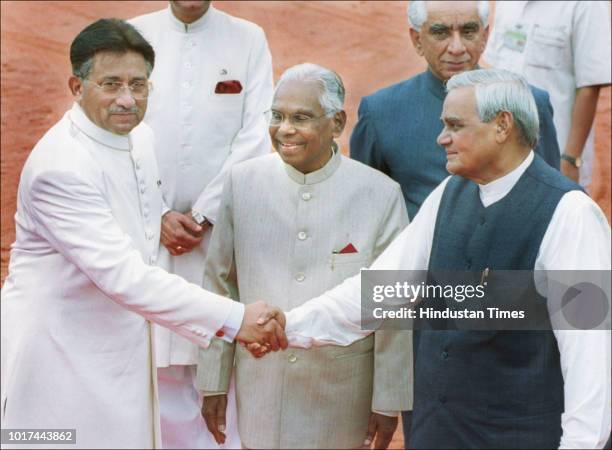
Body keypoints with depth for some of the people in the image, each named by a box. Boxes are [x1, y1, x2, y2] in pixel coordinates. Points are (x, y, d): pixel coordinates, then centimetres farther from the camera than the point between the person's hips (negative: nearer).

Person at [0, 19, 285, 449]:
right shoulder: (60, 165, -25)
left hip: (123, 344, 8)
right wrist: (234, 318, -33)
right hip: (61, 352, -8)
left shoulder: (140, 137, 3)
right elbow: (121, 274, -31)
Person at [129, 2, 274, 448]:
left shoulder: (249, 39, 2)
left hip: (227, 225, -1)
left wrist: (202, 215, -8)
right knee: (164, 360, 4)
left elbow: (255, 138, -4)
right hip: (153, 228, 1)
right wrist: (158, 216, -6)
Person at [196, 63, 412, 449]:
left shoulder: (381, 195, -8)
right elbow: (219, 285, 5)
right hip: (260, 397, 2)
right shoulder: (244, 182, -1)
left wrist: (389, 401, 0)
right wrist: (214, 384, 7)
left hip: (341, 399, -2)